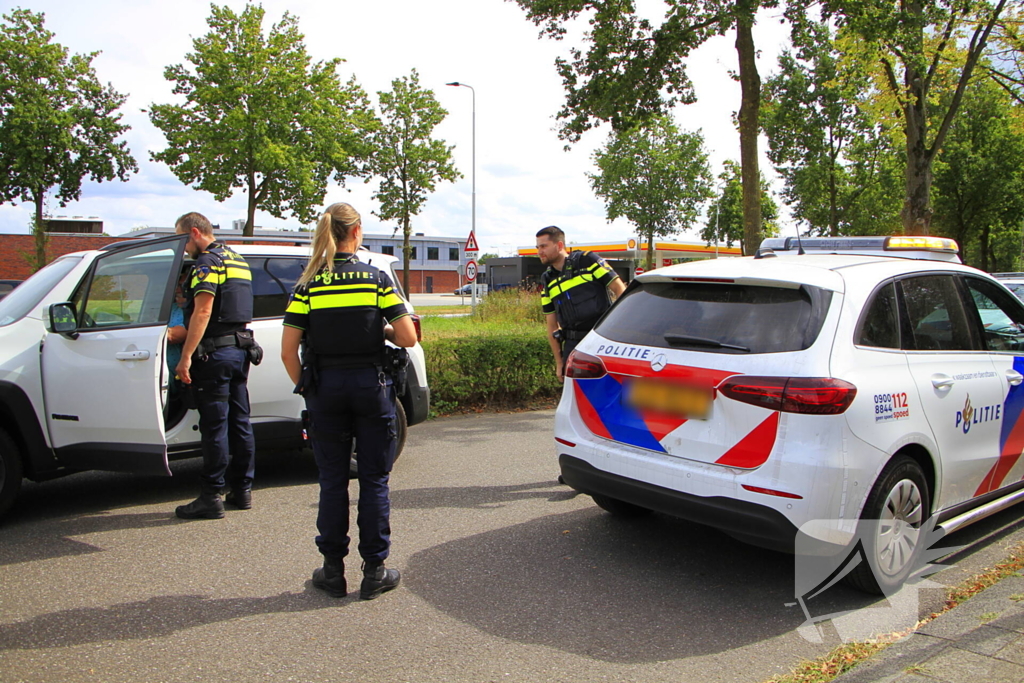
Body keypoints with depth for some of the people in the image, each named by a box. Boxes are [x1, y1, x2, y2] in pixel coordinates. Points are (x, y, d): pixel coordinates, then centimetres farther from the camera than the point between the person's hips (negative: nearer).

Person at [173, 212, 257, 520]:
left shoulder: (208, 262, -10)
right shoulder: (238, 260, 17)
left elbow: (203, 312, -20)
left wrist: (186, 357, -21)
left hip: (215, 353, -9)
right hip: (240, 349, 9)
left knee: (214, 426, -5)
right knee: (239, 422, 12)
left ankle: (211, 498, 1)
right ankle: (242, 490, 19)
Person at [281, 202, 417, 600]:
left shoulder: (308, 284, -1)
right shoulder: (377, 279, -4)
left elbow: (288, 350, -5)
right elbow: (408, 337, -8)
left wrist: (306, 387, 9)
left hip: (325, 388, 1)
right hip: (370, 385, -1)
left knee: (332, 481, 11)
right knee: (374, 479, 8)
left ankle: (333, 571, 19)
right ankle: (374, 572, 15)